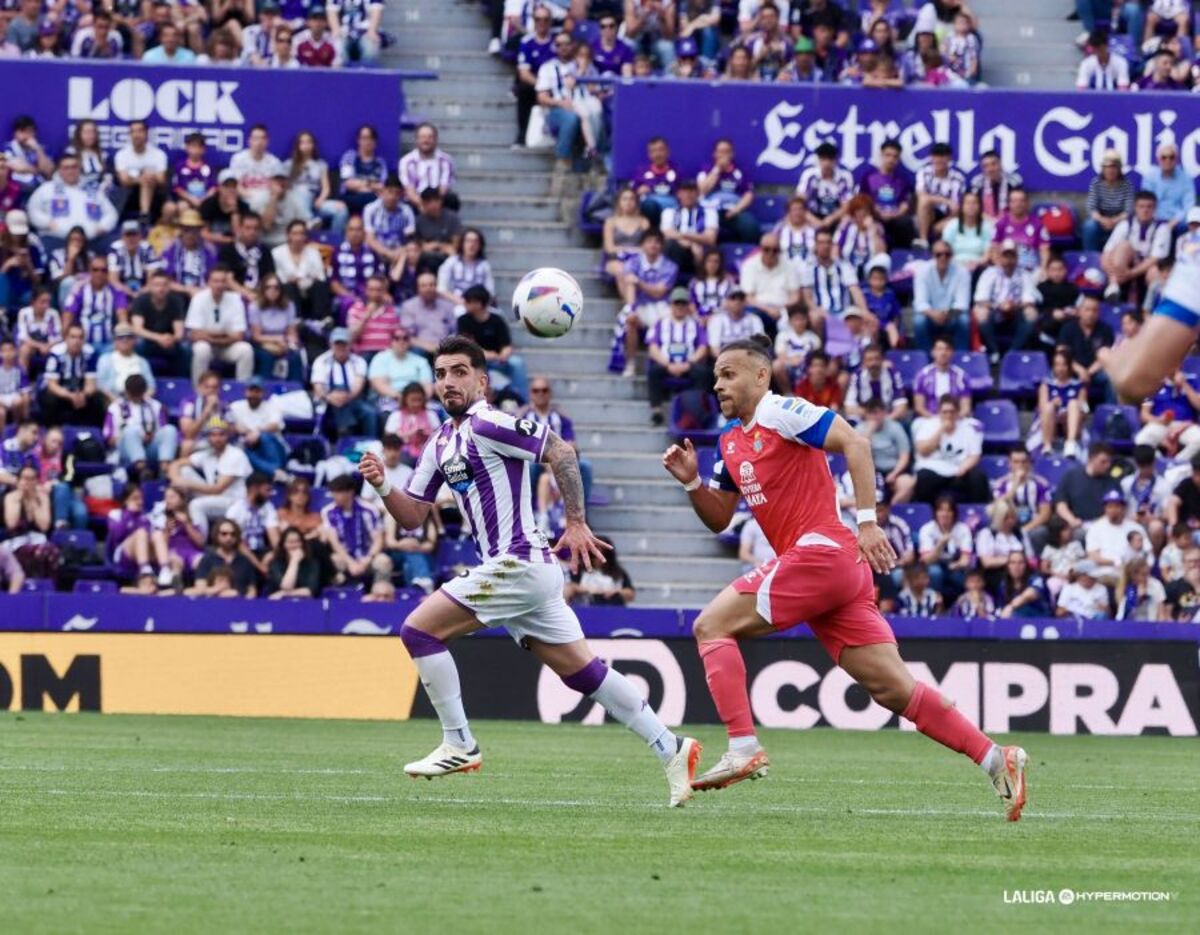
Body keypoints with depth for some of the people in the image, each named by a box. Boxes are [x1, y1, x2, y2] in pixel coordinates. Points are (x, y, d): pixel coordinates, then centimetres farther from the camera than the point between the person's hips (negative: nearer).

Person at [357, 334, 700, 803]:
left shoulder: (487, 425, -10)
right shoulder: (441, 443, 18)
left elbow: (561, 451, -15)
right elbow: (412, 516, 18)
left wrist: (576, 524, -17)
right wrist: (382, 485, -1)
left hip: (518, 565, -9)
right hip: (515, 570, 9)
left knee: (418, 629, -8)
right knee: (583, 672, 9)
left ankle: (459, 746, -3)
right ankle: (670, 749, 10)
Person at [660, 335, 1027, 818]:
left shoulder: (780, 412, -5)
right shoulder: (732, 441, 22)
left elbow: (854, 442, -17)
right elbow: (718, 518, 28)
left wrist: (867, 521, -23)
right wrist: (691, 481, 9)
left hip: (821, 551, -9)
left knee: (712, 625, -9)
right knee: (893, 688, 2)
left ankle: (743, 749, -15)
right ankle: (995, 759, 0)